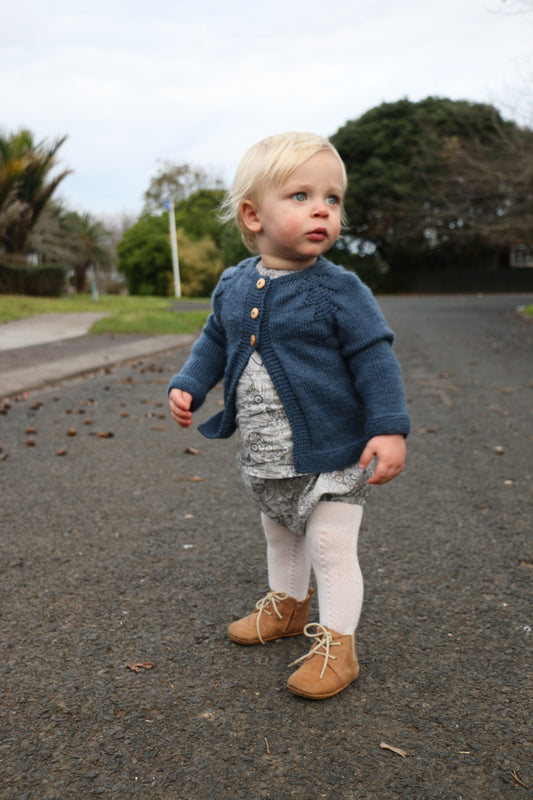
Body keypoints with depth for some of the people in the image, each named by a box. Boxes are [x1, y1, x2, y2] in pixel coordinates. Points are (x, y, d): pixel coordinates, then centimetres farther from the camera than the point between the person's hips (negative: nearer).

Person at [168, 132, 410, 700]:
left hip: (331, 456, -5)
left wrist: (390, 428, -20)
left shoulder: (339, 290, -15)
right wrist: (187, 386, 3)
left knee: (331, 547, 2)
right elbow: (215, 342, 14)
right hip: (264, 459, 6)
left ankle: (336, 643, 20)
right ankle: (287, 606, 47)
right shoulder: (233, 286, -1)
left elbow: (374, 358, -13)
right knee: (280, 536, 24)